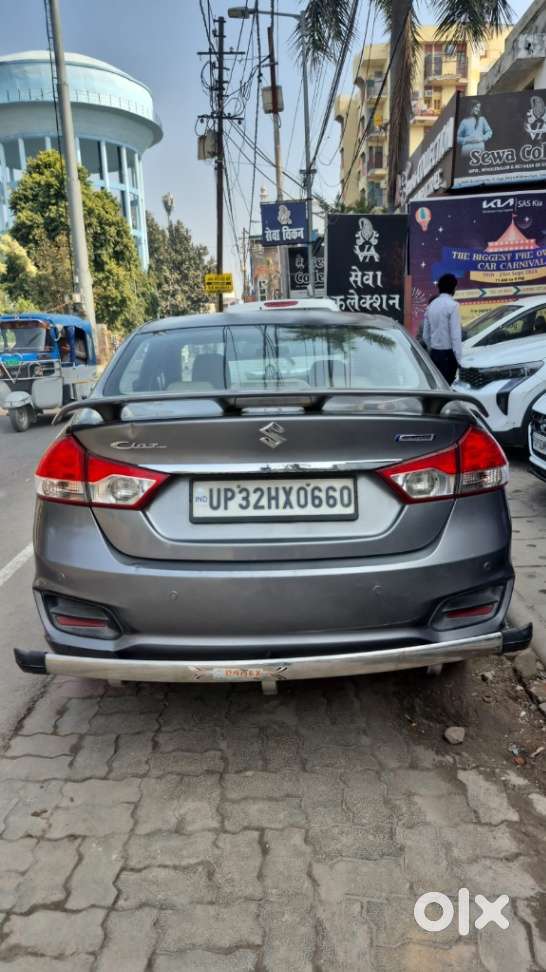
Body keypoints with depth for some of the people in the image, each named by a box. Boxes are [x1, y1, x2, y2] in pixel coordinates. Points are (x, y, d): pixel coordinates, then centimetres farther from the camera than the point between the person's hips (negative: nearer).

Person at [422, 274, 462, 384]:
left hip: (434, 353, 7)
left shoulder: (431, 305, 8)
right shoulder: (452, 305, -11)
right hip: (448, 354, -7)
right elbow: (455, 335, -16)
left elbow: (425, 335, 13)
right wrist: (459, 358, -15)